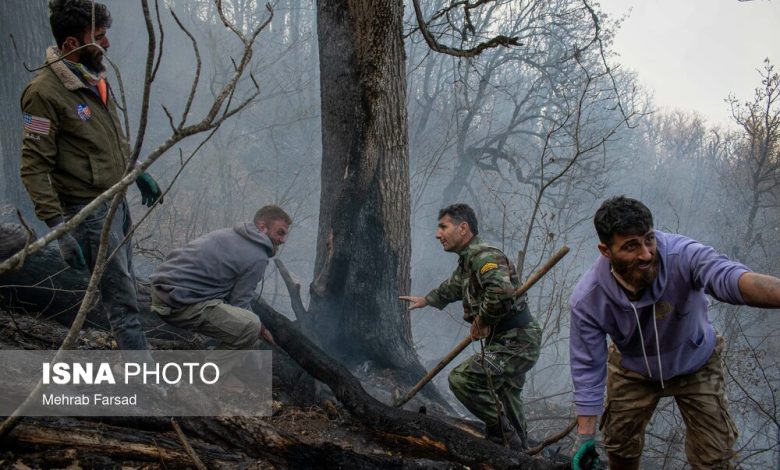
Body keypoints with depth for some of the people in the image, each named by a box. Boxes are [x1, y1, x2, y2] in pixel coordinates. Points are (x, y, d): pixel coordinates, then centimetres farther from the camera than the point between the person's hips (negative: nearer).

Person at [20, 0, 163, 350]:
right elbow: (34, 168, -22)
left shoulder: (93, 78, 5)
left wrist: (138, 174, 25)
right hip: (89, 212, -9)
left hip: (116, 200, 9)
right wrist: (59, 229, -26)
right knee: (122, 304, -6)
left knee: (125, 292, 18)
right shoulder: (44, 92, -21)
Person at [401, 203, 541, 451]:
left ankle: (502, 431, -8)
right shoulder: (467, 260, 13)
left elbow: (502, 292, -38)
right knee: (508, 409, 17)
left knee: (461, 378, -21)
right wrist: (426, 300, 52)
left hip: (516, 343, -10)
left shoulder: (485, 256, -19)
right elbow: (453, 286, 36)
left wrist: (482, 320, -22)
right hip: (508, 342, 10)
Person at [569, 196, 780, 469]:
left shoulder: (681, 255, -37)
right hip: (632, 370, 1)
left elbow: (728, 277, -58)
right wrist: (585, 437, -15)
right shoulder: (587, 301, -30)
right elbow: (587, 367, -19)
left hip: (694, 364, -1)